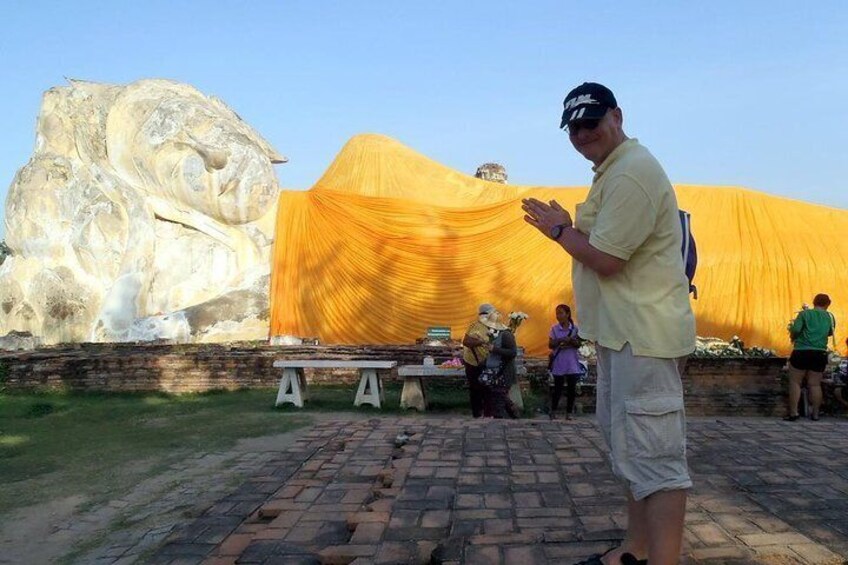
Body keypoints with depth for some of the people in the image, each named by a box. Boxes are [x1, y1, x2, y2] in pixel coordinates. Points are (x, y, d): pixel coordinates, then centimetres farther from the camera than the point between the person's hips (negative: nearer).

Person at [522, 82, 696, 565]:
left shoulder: (631, 171, -17)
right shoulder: (614, 170, 17)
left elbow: (605, 259, -21)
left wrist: (558, 230, -7)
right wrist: (568, 227, 7)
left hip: (643, 334, -12)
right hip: (623, 332, 12)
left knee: (654, 455, -9)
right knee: (633, 446, 19)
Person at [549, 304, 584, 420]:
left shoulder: (575, 328, 2)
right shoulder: (554, 328, 1)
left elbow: (578, 344, 0)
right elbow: (550, 344, -2)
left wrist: (571, 341, -19)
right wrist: (559, 341, -19)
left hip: (572, 363, 1)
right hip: (558, 363, -1)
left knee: (571, 388, 2)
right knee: (558, 387, 4)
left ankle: (569, 412, 13)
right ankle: (553, 410, 19)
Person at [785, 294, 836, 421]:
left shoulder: (805, 313, -3)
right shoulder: (830, 317, 7)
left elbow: (795, 329, -13)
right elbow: (830, 333, 21)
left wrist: (792, 338, 6)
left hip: (802, 352, -3)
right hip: (820, 353, 3)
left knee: (795, 382, 3)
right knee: (815, 384, 10)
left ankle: (793, 413, -1)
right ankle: (815, 413, 14)